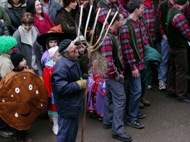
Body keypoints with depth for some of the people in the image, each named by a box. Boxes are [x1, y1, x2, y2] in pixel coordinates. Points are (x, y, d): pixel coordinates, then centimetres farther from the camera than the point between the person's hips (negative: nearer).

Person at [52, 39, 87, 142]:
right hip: (68, 107, -10)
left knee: (72, 133, 24)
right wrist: (79, 85, -22)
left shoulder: (73, 61, 7)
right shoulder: (62, 66, -27)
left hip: (74, 104, 10)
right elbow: (62, 87, -33)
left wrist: (82, 81, 5)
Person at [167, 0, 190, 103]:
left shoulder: (172, 10, 3)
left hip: (173, 45, 10)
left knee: (173, 68, 18)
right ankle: (181, 94, 9)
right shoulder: (179, 15, -28)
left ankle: (171, 90, 29)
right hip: (180, 47, -10)